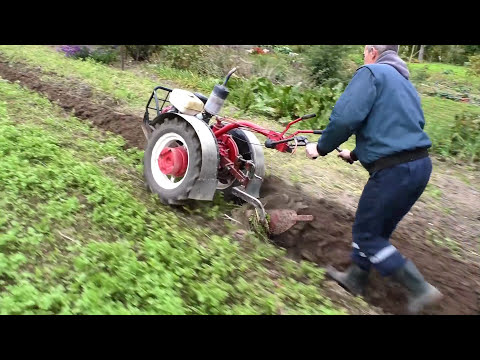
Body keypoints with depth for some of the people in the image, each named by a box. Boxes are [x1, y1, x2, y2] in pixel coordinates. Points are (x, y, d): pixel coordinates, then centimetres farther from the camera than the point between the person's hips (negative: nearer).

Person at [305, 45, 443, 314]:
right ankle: (355, 279, 37)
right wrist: (356, 154, 32)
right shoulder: (406, 83, 23)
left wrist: (321, 148, -4)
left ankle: (421, 290, 11)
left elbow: (346, 117, -20)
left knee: (366, 234, 7)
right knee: (378, 230, 21)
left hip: (394, 171, -9)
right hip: (420, 165, 9)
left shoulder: (371, 72, -5)